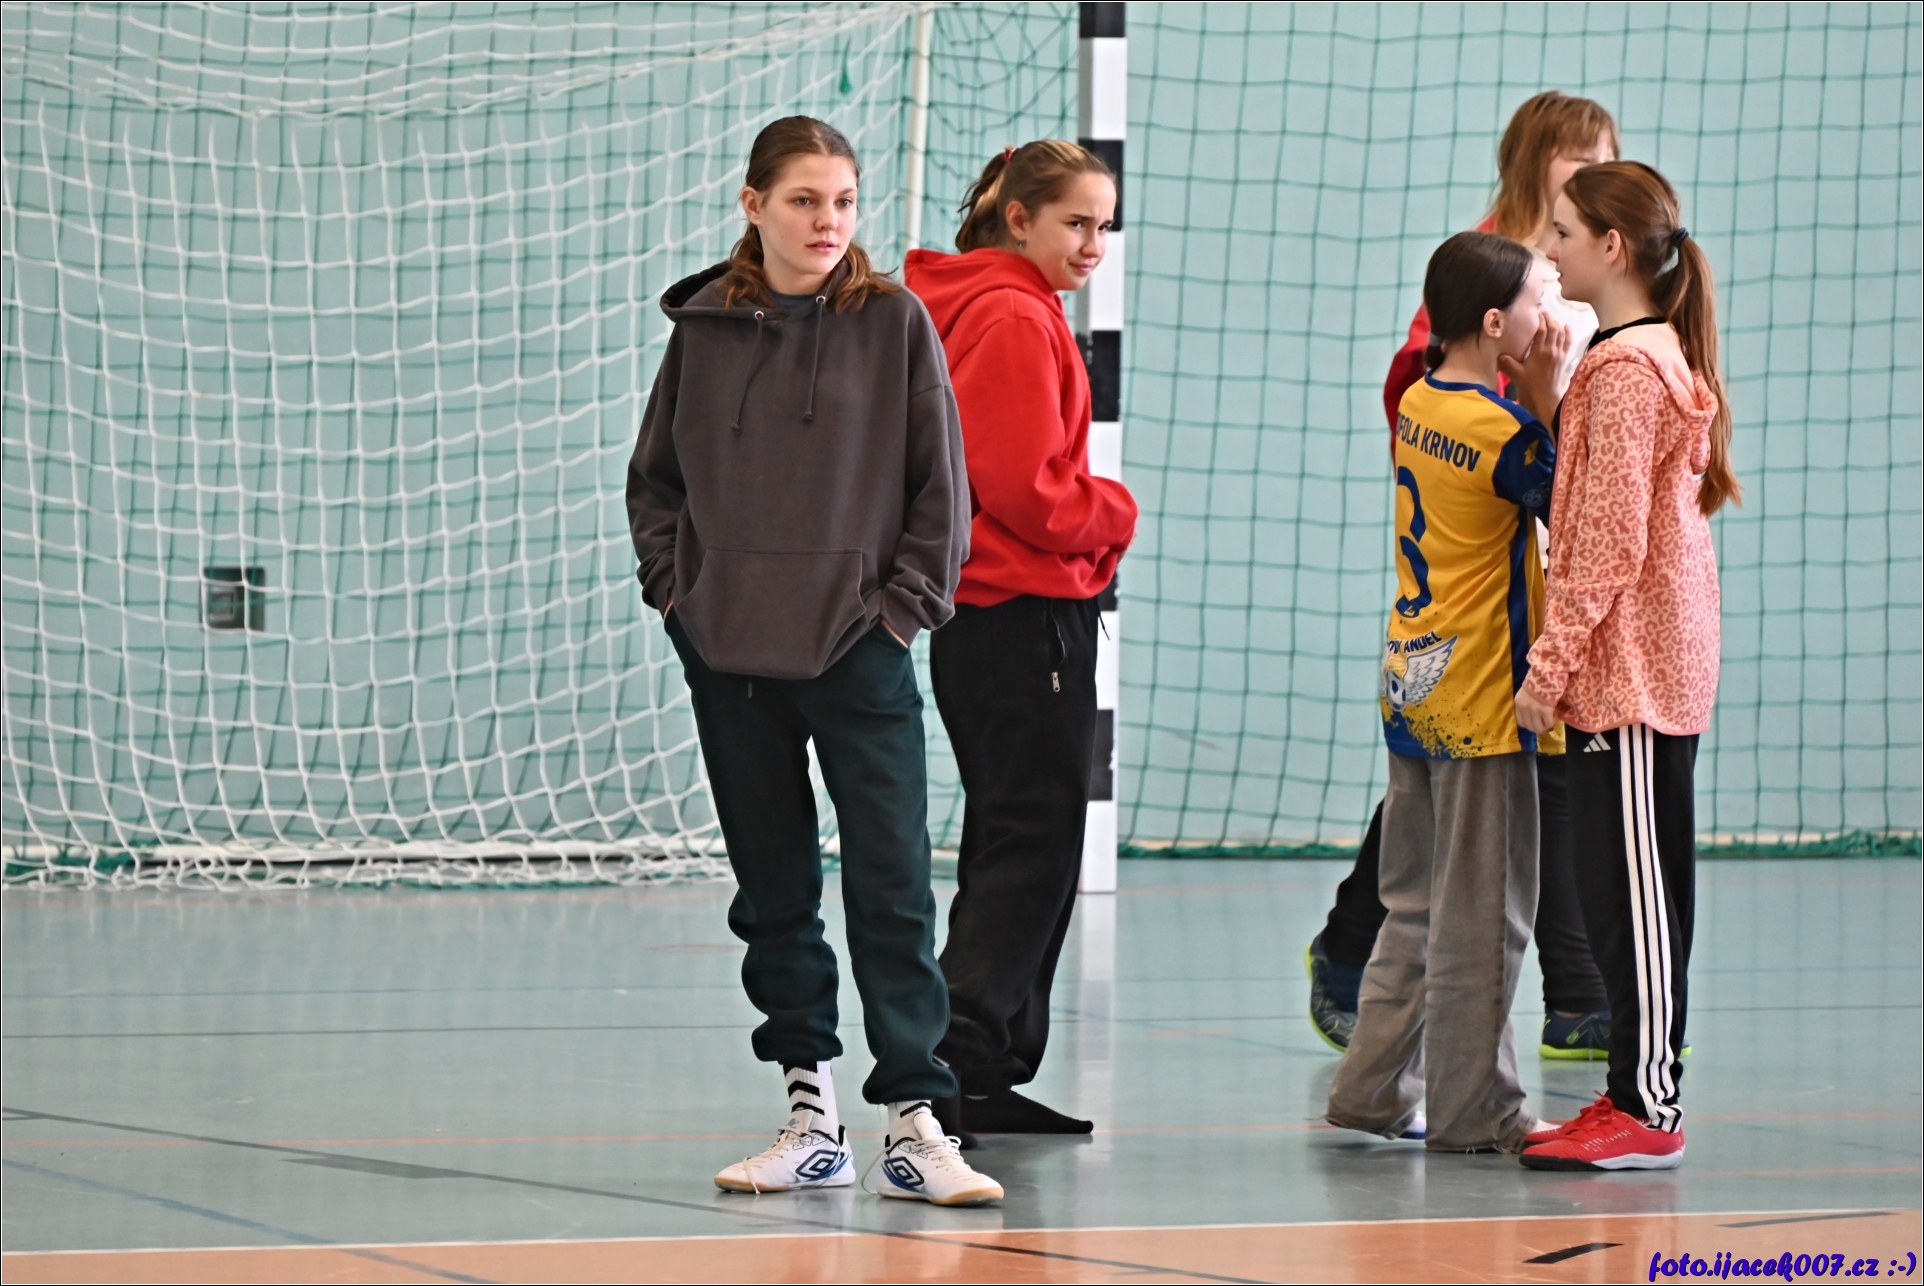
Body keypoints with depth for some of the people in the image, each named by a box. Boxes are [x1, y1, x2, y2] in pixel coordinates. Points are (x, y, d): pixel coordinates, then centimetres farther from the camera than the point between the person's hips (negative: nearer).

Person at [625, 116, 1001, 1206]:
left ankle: (916, 1123, -3)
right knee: (775, 893, 8)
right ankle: (813, 1118, 16)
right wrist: (676, 587, 3)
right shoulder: (705, 328, 5)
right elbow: (657, 477, 14)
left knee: (893, 891, -6)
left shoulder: (895, 322, -1)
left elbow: (942, 485, 1)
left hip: (859, 657, -3)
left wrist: (903, 605, -6)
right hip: (729, 661, 3)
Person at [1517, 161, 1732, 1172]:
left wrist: (1551, 662, -17)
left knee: (1633, 888, -7)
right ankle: (1632, 1097, 15)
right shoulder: (1651, 357, 16)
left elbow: (1610, 543, -19)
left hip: (1631, 666, -10)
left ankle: (1648, 1110, -5)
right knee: (1620, 887, 11)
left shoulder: (1626, 368, -15)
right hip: (1647, 665, 10)